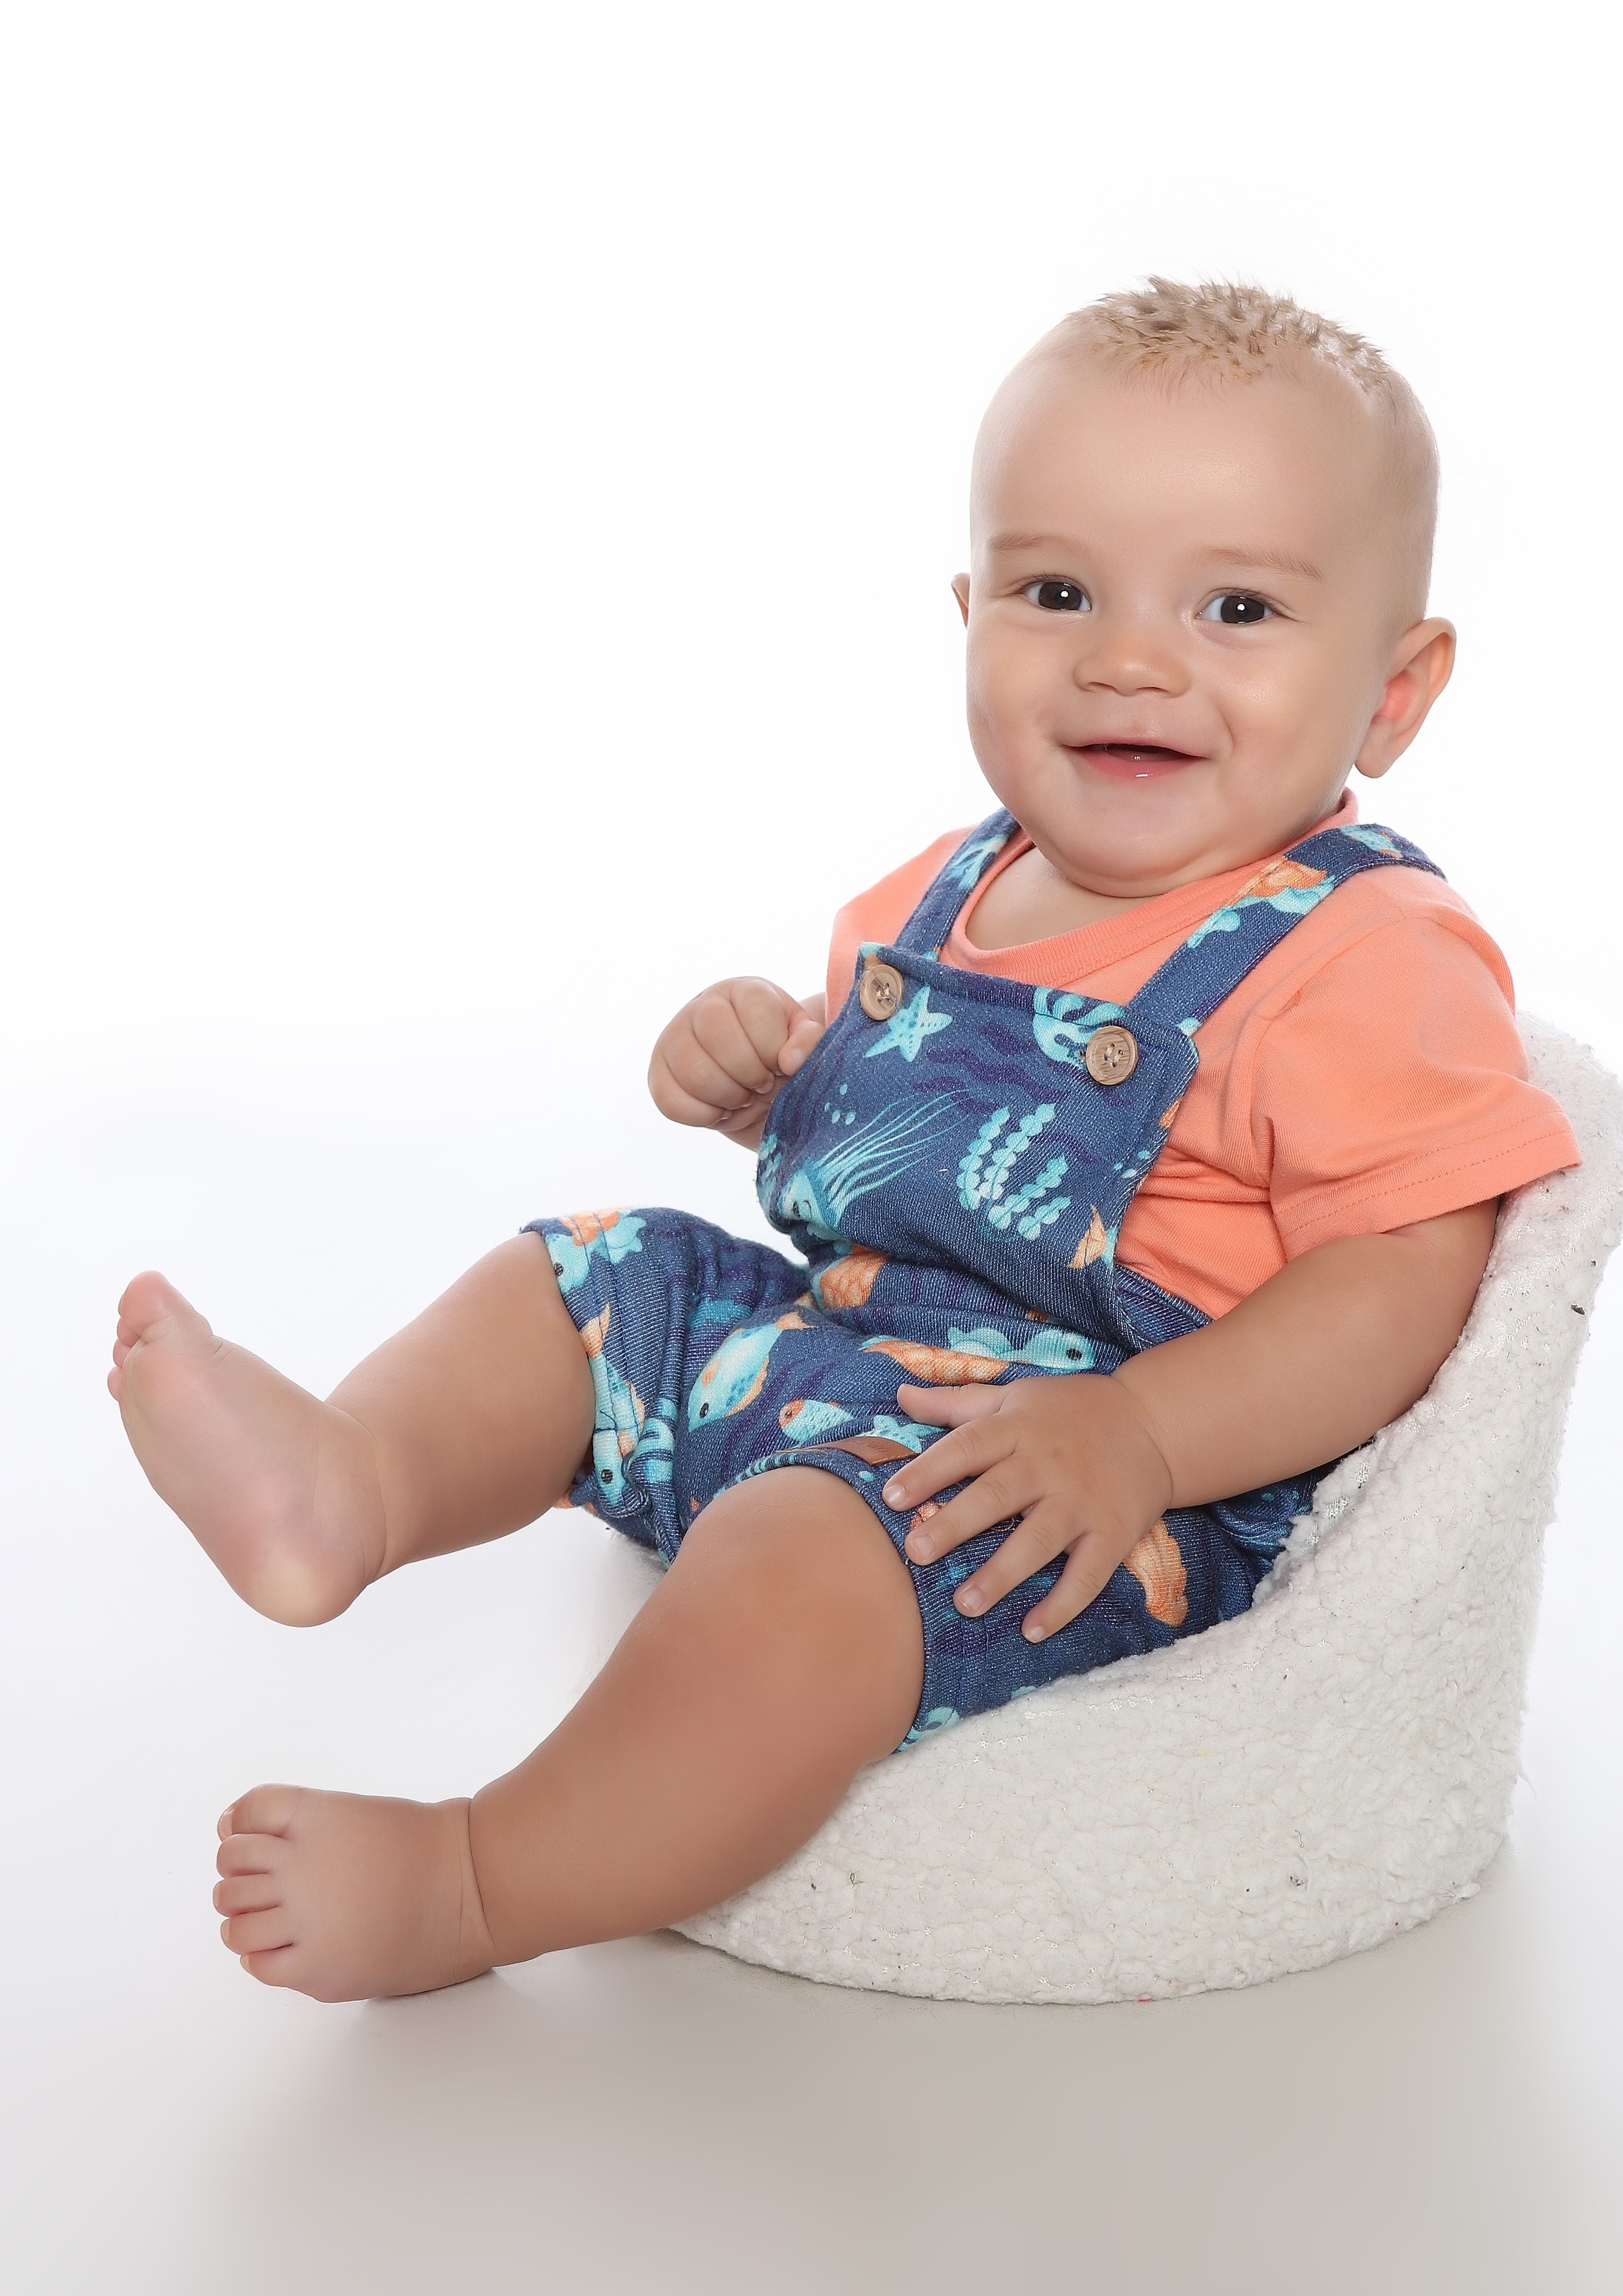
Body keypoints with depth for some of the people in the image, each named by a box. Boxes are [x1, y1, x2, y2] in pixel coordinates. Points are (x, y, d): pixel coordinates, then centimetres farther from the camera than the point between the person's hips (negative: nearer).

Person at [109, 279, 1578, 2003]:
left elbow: (1409, 1277, -21)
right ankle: (349, 1488, -16)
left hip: (1080, 1487, -9)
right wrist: (764, 1069, 1)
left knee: (803, 1548, -31)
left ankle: (464, 1888, -17)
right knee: (576, 1280, 8)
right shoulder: (961, 891, 8)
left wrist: (1138, 1434, -33)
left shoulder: (1368, 963, -16)